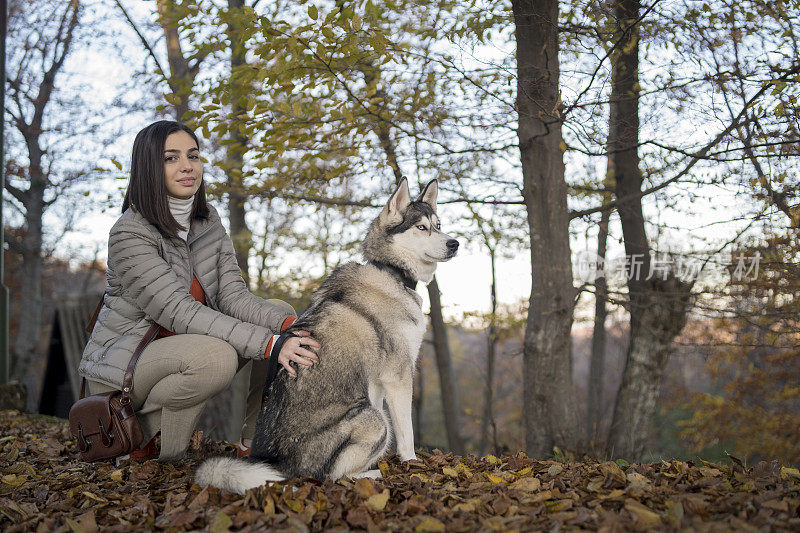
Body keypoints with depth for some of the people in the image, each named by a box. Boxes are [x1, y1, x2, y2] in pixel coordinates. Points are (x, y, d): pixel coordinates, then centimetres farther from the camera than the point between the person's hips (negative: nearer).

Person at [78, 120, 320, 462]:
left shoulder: (208, 220, 3)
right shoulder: (130, 234, -20)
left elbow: (233, 295, -7)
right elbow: (179, 312, -29)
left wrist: (288, 323, -27)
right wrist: (269, 344, -37)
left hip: (185, 350, 7)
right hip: (122, 363, -7)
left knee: (278, 312, -8)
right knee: (217, 355, -36)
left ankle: (255, 442, -3)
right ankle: (146, 430, -9)